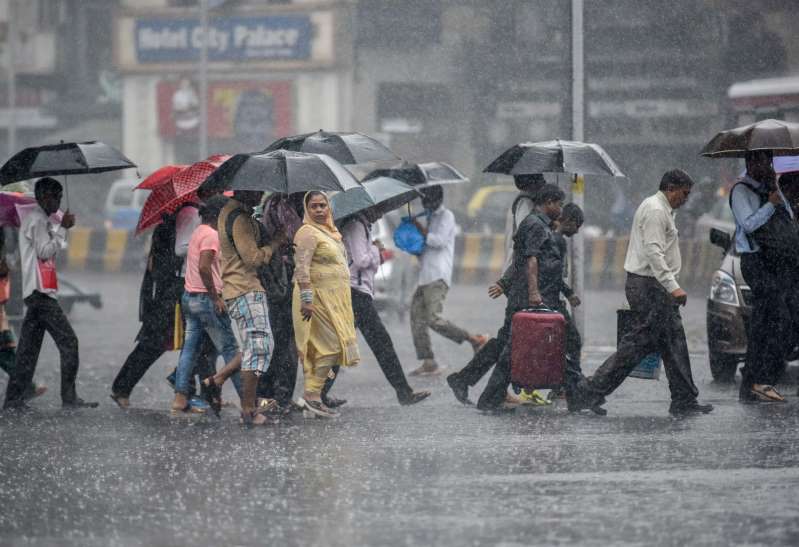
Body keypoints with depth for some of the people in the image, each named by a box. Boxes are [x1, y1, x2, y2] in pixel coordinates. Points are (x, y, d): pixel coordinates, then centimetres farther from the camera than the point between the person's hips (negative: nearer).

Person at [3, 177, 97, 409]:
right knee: (68, 342, -10)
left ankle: (14, 399, 5)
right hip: (41, 291, -10)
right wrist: (62, 229, -11)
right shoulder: (37, 220, -9)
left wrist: (58, 230, 13)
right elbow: (45, 251, -16)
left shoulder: (37, 219, 22)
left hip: (36, 293, 10)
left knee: (29, 347, 7)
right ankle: (69, 397, -12)